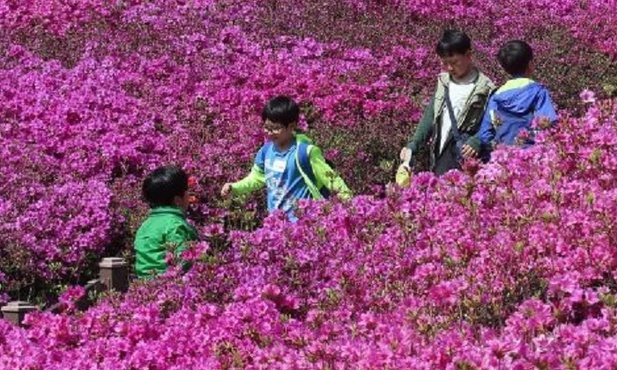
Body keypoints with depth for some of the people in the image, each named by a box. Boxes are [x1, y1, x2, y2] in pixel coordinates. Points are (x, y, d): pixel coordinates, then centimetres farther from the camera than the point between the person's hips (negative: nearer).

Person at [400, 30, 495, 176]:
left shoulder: (485, 89, -8)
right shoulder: (443, 83, 11)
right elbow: (430, 117, 14)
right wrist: (413, 145, 4)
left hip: (465, 161, -6)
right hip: (441, 158, 6)